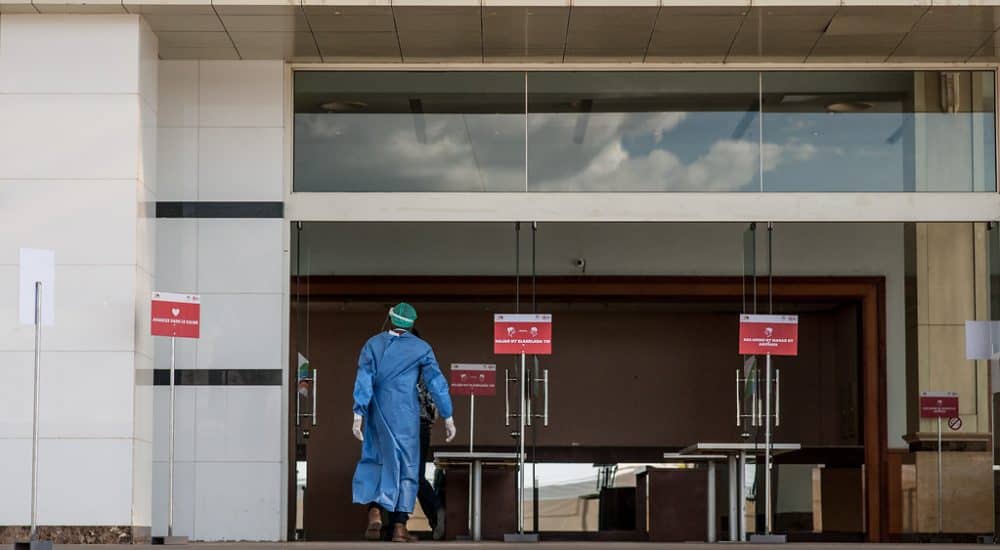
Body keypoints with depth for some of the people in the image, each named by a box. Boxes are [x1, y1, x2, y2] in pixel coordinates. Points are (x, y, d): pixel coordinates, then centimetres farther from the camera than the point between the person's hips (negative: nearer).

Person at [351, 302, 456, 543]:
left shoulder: (373, 344, 3)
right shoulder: (421, 348, -1)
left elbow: (364, 380, -5)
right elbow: (436, 383, -2)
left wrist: (358, 413, -8)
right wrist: (448, 417, 3)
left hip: (377, 413, 2)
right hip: (405, 415, -2)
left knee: (373, 460, 16)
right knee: (405, 466, 4)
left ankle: (374, 513, -3)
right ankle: (399, 527, 3)